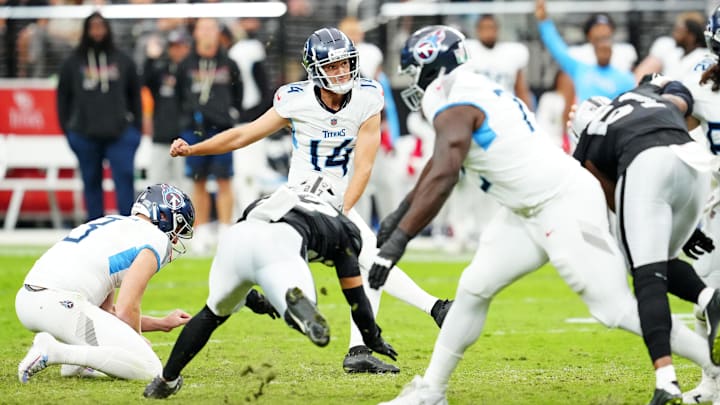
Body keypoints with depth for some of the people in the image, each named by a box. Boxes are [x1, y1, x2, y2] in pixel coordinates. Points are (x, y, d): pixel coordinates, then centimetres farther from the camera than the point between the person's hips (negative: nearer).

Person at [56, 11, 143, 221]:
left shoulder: (123, 60, 7)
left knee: (125, 177, -11)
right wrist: (67, 129, 5)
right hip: (85, 135, 1)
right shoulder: (73, 63, 5)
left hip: (120, 133, -1)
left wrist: (136, 127, 7)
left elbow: (134, 94, 11)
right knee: (91, 182, 7)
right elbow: (63, 97, 10)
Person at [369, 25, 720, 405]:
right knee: (473, 289, 9)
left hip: (566, 205, -10)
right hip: (529, 211, 10)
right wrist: (400, 213, 34)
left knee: (615, 308, -10)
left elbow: (441, 180, -25)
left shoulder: (455, 109, -15)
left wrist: (398, 240, -27)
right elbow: (440, 163, 28)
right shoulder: (472, 94, 15)